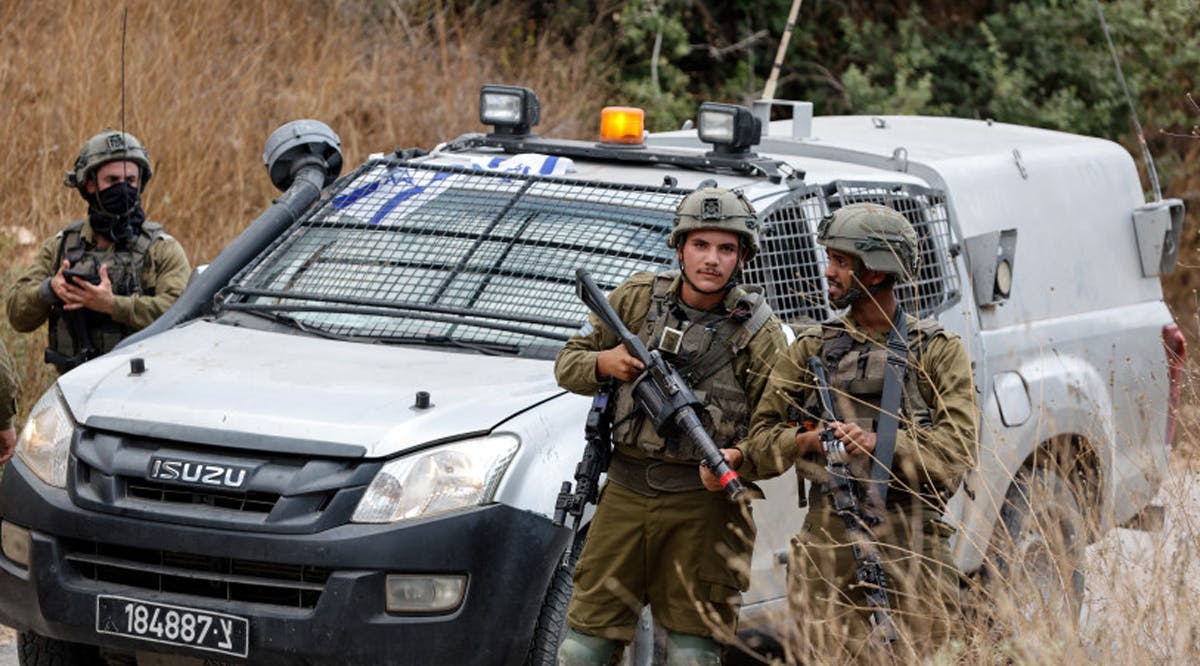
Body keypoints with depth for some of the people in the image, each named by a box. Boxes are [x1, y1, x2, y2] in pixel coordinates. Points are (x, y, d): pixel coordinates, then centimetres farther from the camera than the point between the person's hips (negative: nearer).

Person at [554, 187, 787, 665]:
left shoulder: (760, 333, -3)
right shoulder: (637, 298, 4)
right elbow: (567, 363, 13)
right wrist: (604, 363, -9)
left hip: (704, 504, -2)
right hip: (626, 493, 3)